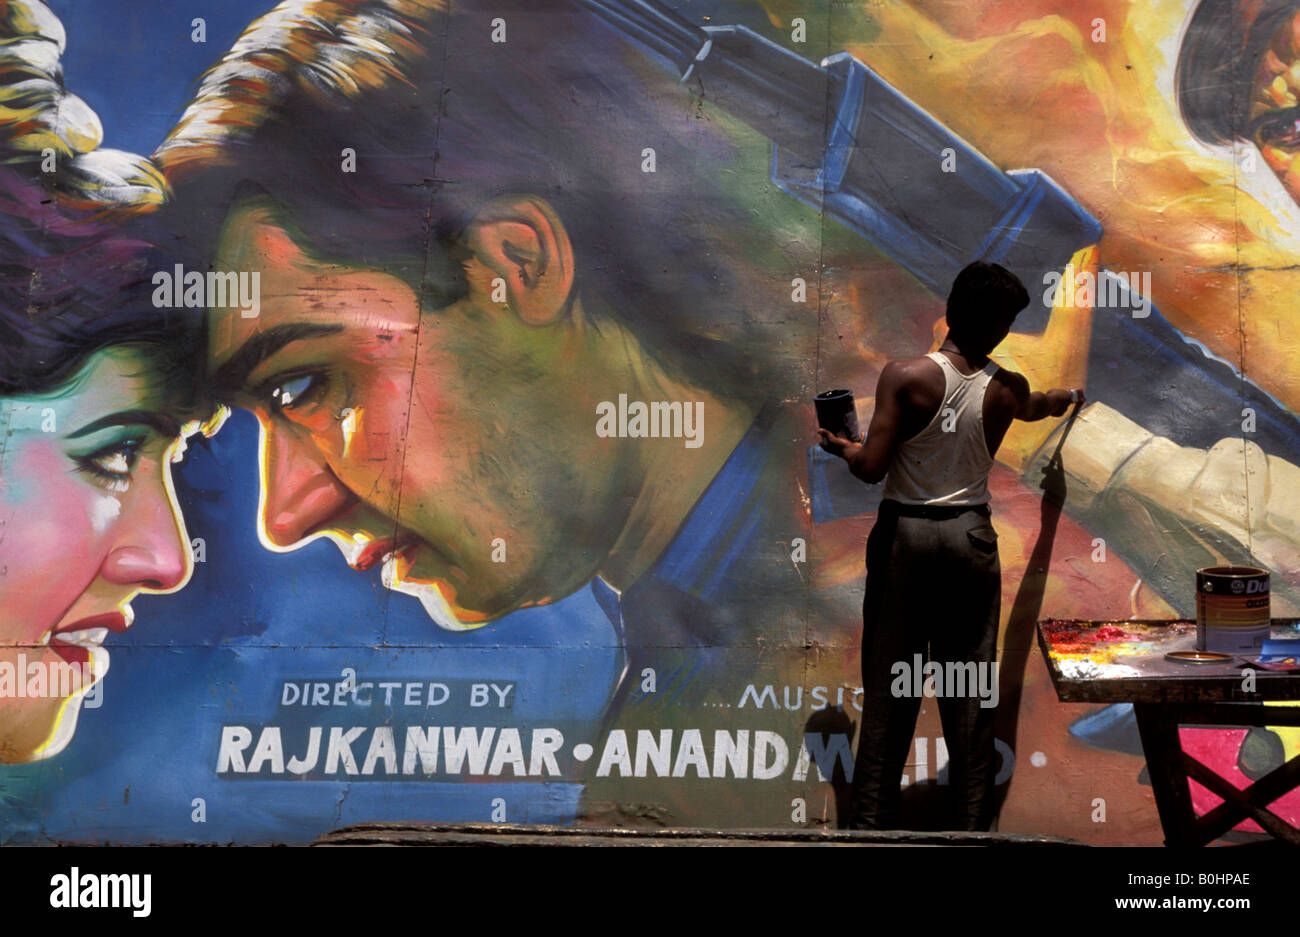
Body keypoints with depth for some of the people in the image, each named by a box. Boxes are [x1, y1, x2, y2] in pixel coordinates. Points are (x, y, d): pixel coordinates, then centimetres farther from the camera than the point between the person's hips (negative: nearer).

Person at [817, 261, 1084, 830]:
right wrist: (1063, 399, 48)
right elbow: (1032, 407, 25)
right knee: (970, 686, 7)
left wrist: (842, 446, 7)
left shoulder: (905, 377, -13)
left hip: (905, 532, -2)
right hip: (971, 536, 2)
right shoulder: (1006, 390, -1)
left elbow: (871, 467, -16)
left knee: (888, 684, 4)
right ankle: (973, 821, 10)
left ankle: (873, 820, 7)